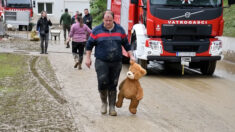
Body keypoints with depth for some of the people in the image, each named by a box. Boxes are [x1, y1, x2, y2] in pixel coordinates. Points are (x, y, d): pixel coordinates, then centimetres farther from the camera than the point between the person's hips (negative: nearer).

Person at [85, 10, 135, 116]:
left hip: (116, 63, 2)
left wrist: (131, 56, 12)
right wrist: (88, 58, 4)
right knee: (102, 82, -14)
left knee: (113, 85, 4)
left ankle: (112, 107, 13)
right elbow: (89, 44, 9)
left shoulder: (120, 30, 8)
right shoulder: (97, 30, 2)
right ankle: (104, 102, 11)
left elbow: (126, 44, 16)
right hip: (101, 62, -2)